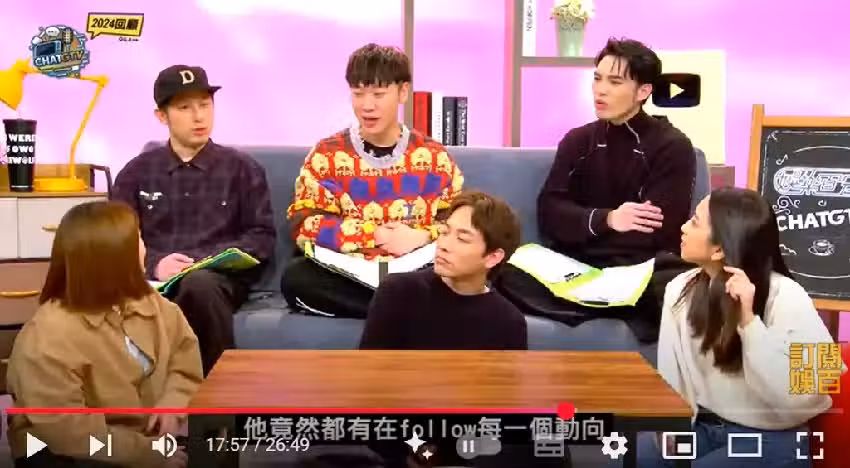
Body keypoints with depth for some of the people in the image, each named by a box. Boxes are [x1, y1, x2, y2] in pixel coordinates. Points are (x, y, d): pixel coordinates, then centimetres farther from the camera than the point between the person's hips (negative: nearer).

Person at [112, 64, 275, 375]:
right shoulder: (137, 171, 18)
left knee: (198, 283, -39)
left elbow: (263, 237, 8)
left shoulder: (242, 169, 14)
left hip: (218, 279, -1)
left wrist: (207, 260, -9)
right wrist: (154, 264, -11)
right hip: (152, 279, 1)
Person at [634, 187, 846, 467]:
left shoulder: (786, 298, -16)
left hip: (769, 439, -5)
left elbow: (796, 395, -24)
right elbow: (670, 373, 2)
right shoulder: (680, 290, 0)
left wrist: (749, 321, -29)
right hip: (701, 426, 5)